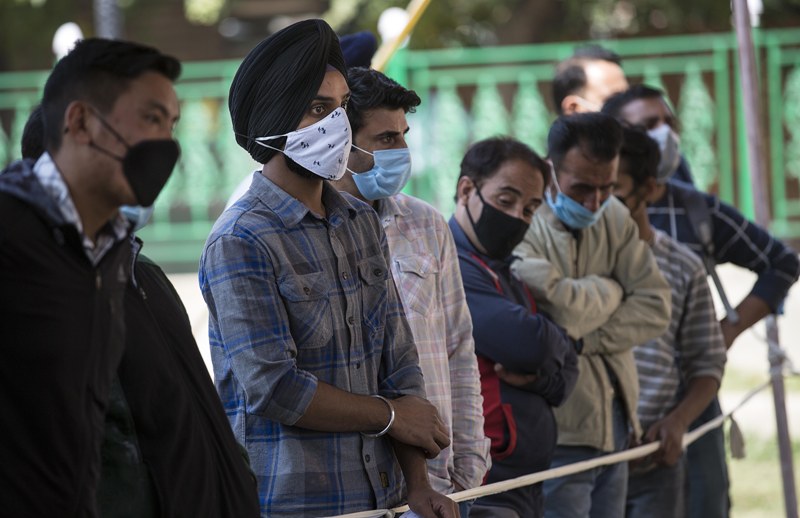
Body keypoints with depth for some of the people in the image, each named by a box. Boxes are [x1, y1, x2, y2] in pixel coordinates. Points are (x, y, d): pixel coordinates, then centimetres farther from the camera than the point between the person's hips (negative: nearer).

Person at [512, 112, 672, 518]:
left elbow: (655, 308, 1)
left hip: (613, 424, 7)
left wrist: (585, 340, -13)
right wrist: (611, 288, -5)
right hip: (559, 434, -7)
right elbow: (563, 309, -26)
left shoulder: (615, 218, 8)